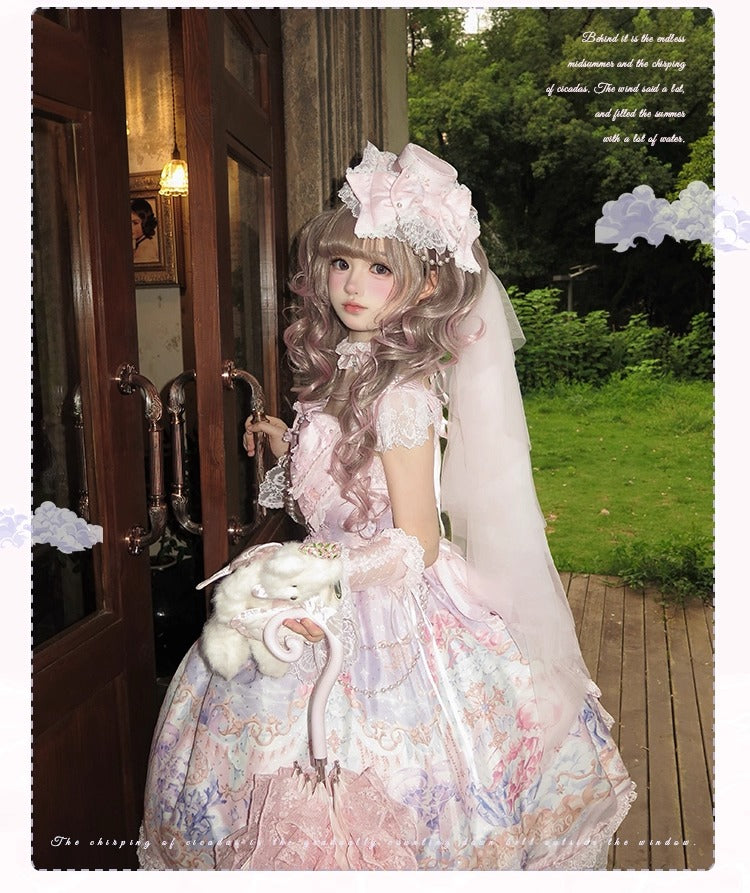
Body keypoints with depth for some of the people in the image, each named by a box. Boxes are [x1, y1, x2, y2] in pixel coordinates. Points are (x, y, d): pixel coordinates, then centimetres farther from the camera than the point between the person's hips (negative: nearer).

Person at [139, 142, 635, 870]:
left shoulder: (403, 393, -23)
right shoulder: (343, 369, 4)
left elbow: (416, 544, -20)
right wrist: (285, 444, 16)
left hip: (386, 615, -8)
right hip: (326, 589, 8)